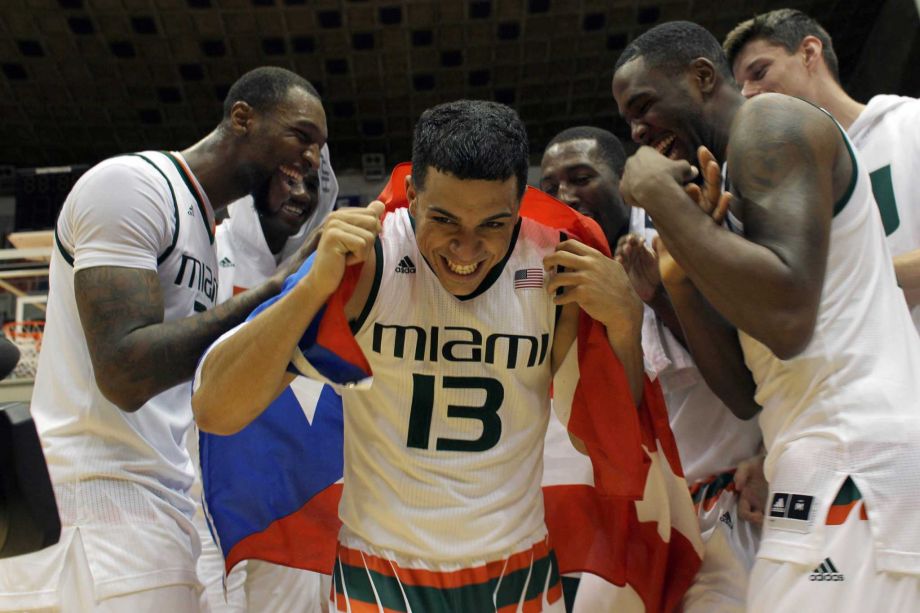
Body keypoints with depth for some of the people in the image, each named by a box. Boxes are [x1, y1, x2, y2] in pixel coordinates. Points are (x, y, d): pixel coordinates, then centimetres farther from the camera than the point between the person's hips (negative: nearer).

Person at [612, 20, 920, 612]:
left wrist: (658, 193, -14)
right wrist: (681, 277, 1)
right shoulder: (731, 192, 20)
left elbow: (787, 317, -24)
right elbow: (747, 393, 13)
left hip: (858, 464, -10)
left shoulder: (771, 119, -6)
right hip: (844, 470, 10)